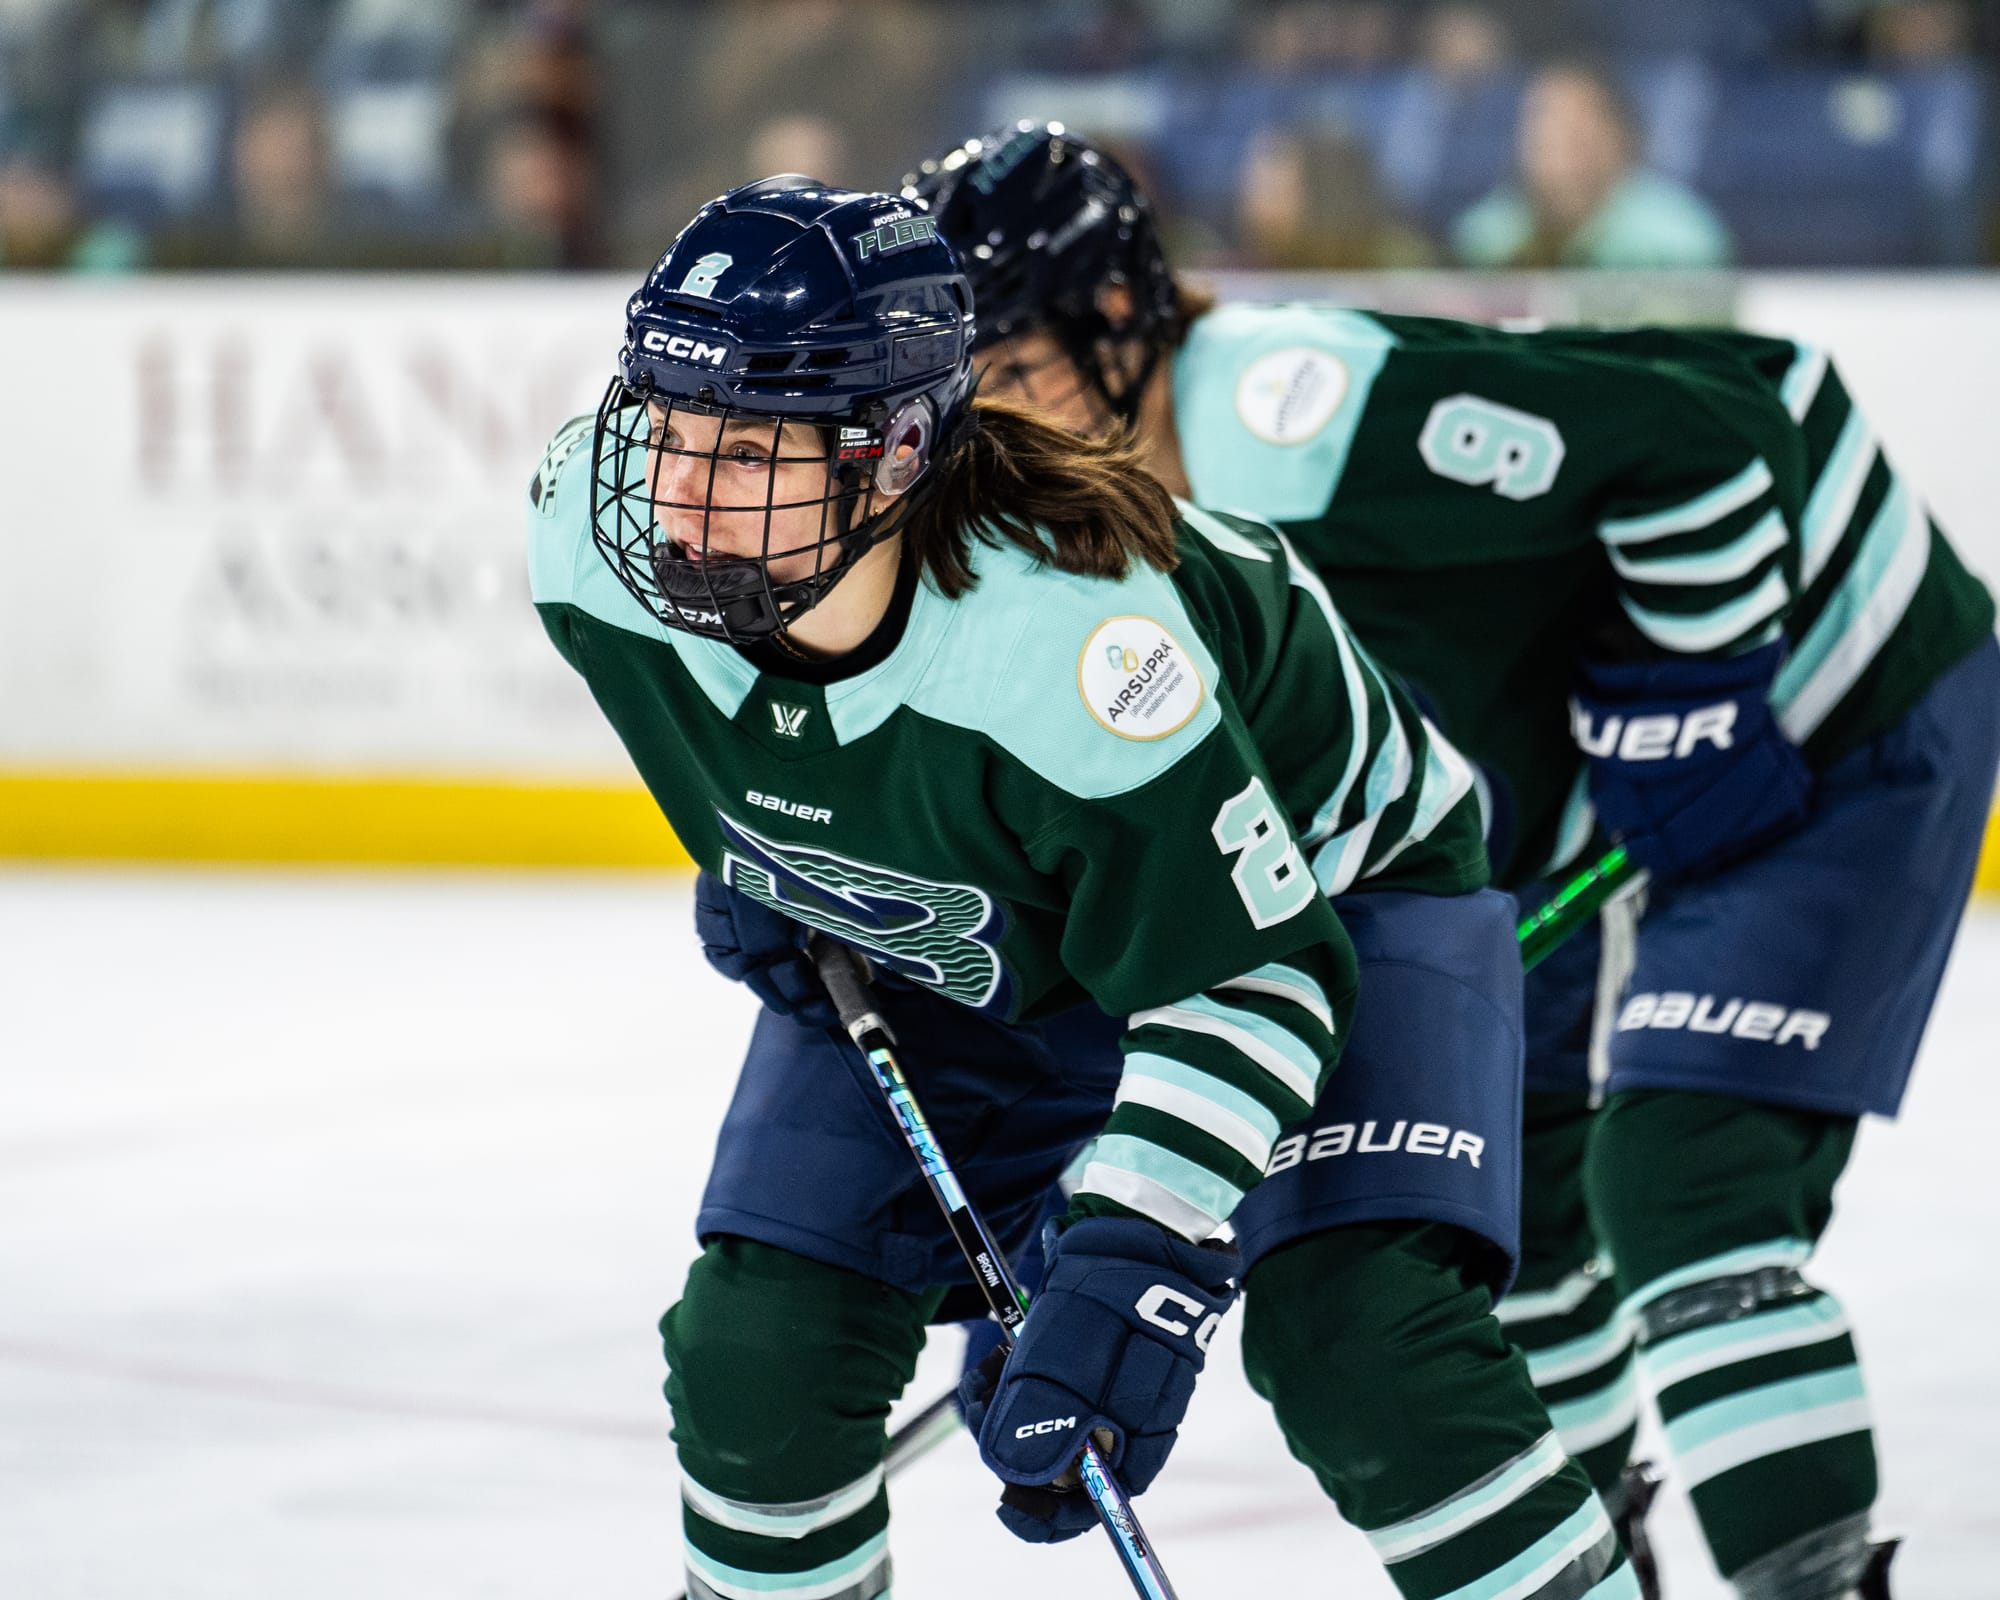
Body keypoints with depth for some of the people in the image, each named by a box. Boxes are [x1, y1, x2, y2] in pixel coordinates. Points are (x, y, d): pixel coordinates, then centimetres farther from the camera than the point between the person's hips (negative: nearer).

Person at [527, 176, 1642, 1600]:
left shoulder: (1074, 637, -41)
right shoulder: (593, 540, -25)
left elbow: (1249, 970, -33)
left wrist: (1134, 1271, -39)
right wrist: (750, 857, 6)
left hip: (1323, 889, -5)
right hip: (947, 951, 6)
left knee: (1360, 1343, -24)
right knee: (760, 1350, -5)